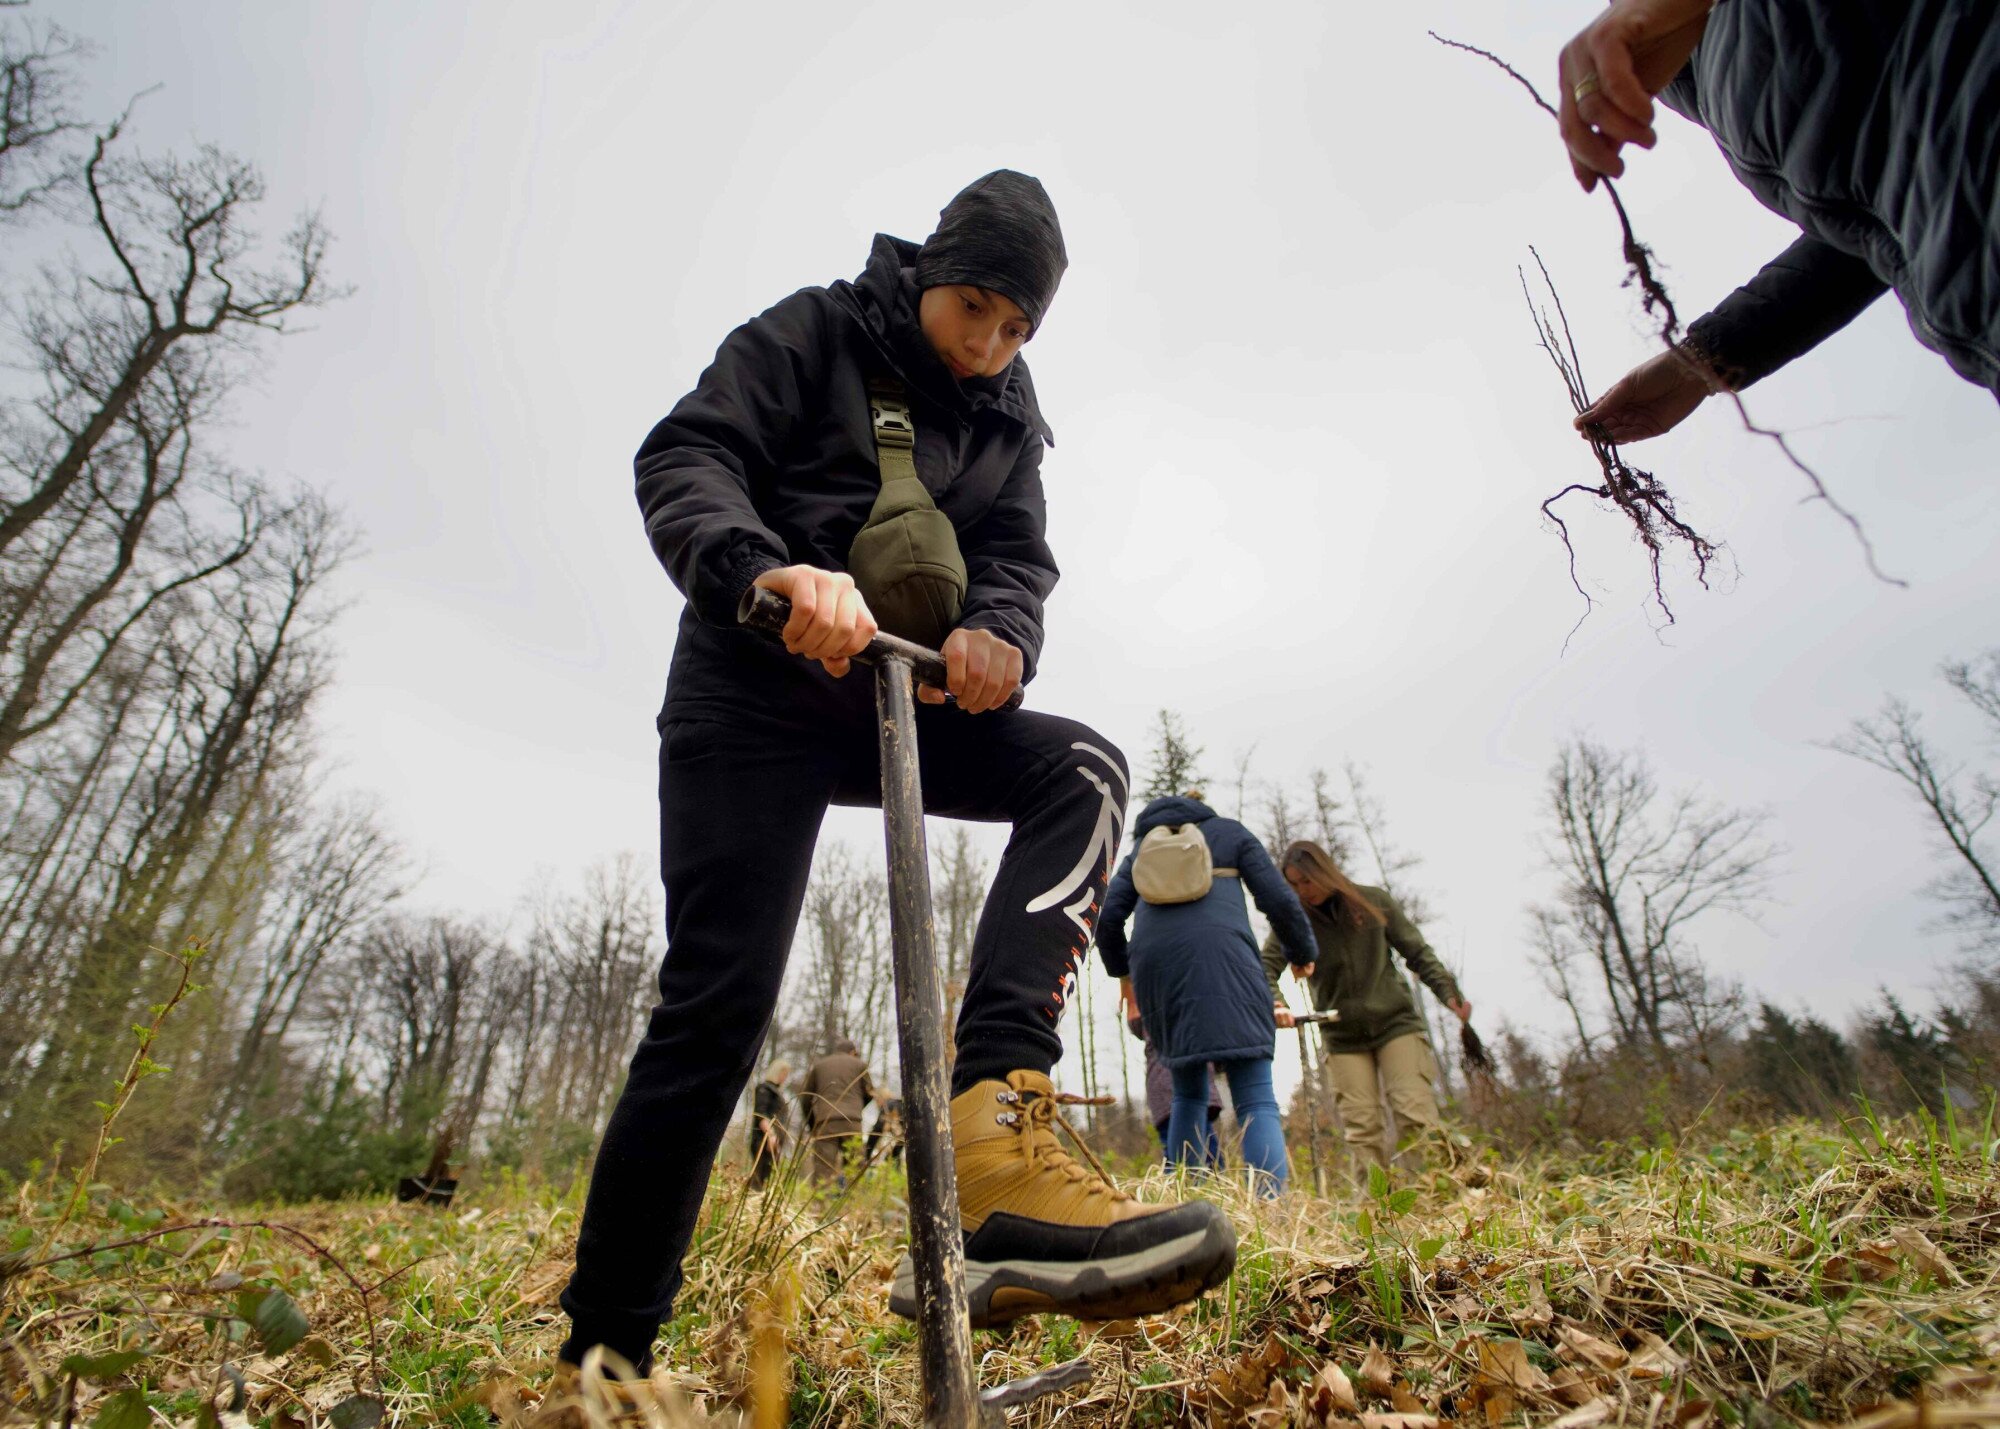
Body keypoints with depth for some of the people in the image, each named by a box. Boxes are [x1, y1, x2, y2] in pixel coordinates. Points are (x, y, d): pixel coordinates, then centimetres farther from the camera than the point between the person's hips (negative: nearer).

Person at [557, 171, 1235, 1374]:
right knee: (717, 1005, -10)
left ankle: (997, 1132, -34)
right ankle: (603, 1348, 6)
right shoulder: (811, 335, 2)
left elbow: (1019, 553, 3)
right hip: (757, 691, -4)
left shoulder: (1008, 415, 15)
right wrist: (765, 567, -34)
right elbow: (686, 458, -11)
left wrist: (1000, 635, -23)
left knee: (1082, 769, -21)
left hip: (901, 700, 5)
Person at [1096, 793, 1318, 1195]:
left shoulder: (1141, 848, 29)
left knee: (1188, 1093, 19)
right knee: (1256, 1101, -7)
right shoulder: (1229, 831, 23)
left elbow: (1108, 918, 17)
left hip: (1154, 966, 3)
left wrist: (1121, 971, 33)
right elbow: (1280, 902, 12)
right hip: (1218, 956, -3)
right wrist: (1302, 952, 28)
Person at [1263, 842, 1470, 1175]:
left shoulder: (1375, 902, -2)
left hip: (1396, 1023, 0)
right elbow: (1266, 968, -9)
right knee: (1362, 1130, -4)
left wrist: (1449, 992, -11)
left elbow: (1418, 953, 3)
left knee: (1417, 1120, -10)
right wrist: (1275, 1004, -29)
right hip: (1342, 1037, 1)